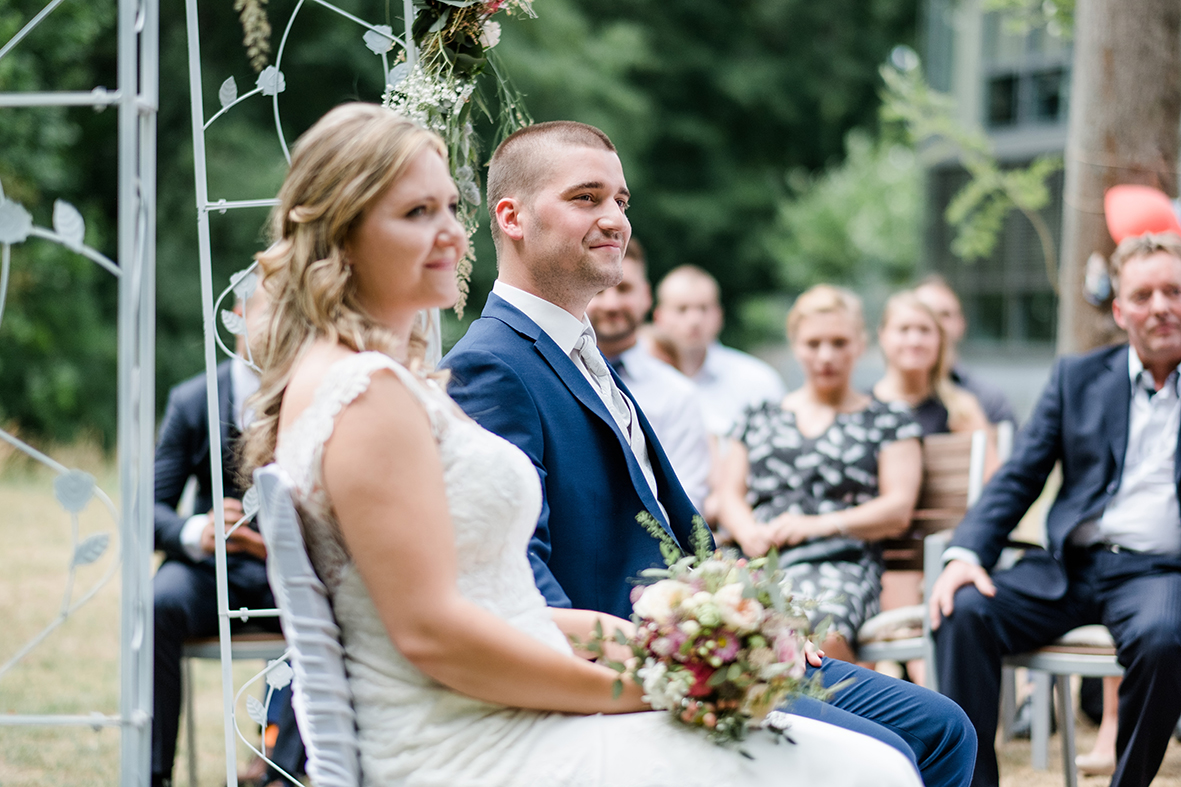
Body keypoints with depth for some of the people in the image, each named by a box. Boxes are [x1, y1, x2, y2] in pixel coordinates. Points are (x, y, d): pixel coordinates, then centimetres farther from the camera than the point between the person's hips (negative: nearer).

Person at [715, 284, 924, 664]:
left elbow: (898, 510, 8)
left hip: (841, 564, -2)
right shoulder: (759, 419, 29)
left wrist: (818, 525, -7)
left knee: (823, 636, -40)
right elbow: (729, 496, 22)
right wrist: (751, 535, -3)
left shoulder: (888, 420, 20)